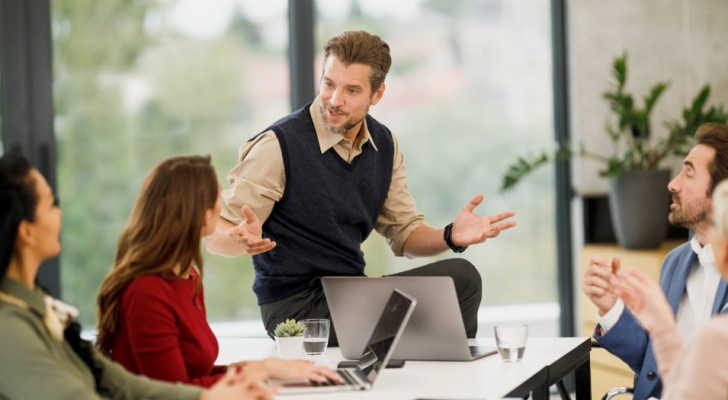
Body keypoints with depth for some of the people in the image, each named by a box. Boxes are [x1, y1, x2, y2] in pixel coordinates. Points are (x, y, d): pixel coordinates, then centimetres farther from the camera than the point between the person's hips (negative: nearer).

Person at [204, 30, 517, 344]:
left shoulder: (383, 145, 6)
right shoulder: (277, 145, -15)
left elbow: (406, 234, 14)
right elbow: (214, 235, -14)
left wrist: (451, 236, -8)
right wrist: (243, 239, -38)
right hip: (295, 306, -6)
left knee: (461, 277, -14)